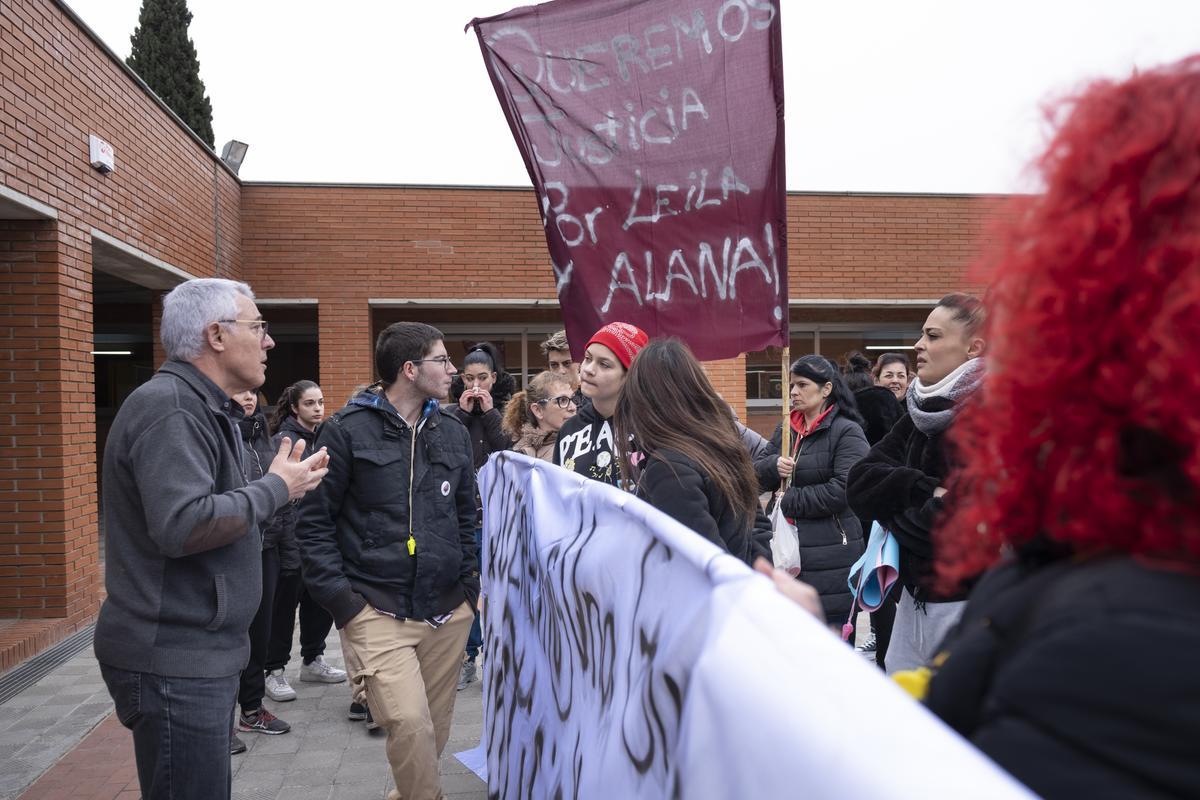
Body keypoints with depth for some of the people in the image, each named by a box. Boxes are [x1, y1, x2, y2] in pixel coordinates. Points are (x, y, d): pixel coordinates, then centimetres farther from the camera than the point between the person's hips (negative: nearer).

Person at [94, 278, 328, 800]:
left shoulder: (203, 408, 14)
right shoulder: (170, 408, -19)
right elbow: (183, 524, -30)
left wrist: (281, 482, 3)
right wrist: (274, 489, -17)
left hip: (197, 654, 10)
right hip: (172, 663, -10)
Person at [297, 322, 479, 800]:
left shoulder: (452, 432, 11)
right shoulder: (347, 431, -5)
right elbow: (314, 522, -3)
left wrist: (470, 585, 10)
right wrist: (342, 602, -9)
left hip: (448, 612, 5)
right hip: (377, 612, -5)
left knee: (434, 730, 12)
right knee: (410, 725, -18)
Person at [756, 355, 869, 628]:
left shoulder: (847, 432, -9)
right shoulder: (785, 429, 13)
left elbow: (843, 490, -19)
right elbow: (758, 475, 13)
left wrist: (789, 502, -13)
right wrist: (773, 465, -10)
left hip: (830, 555, -6)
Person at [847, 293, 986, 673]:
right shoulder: (923, 411, 9)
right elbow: (859, 483, 2)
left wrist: (895, 517, -6)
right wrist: (926, 490, -15)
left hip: (967, 603, -7)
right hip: (914, 597, 7)